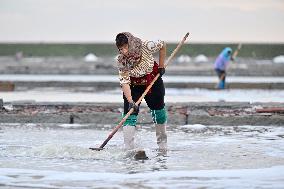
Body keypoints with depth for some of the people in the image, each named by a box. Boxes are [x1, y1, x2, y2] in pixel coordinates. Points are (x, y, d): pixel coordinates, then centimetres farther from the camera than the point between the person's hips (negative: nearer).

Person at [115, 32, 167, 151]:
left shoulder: (146, 46, -27)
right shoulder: (121, 62, -26)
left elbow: (162, 45, -8)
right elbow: (124, 83, -30)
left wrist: (161, 66, -7)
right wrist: (130, 101, -41)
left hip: (153, 81, 1)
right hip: (134, 86, -1)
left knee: (158, 110, 12)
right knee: (130, 114, -16)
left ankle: (162, 145, 32)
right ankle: (128, 148, -20)